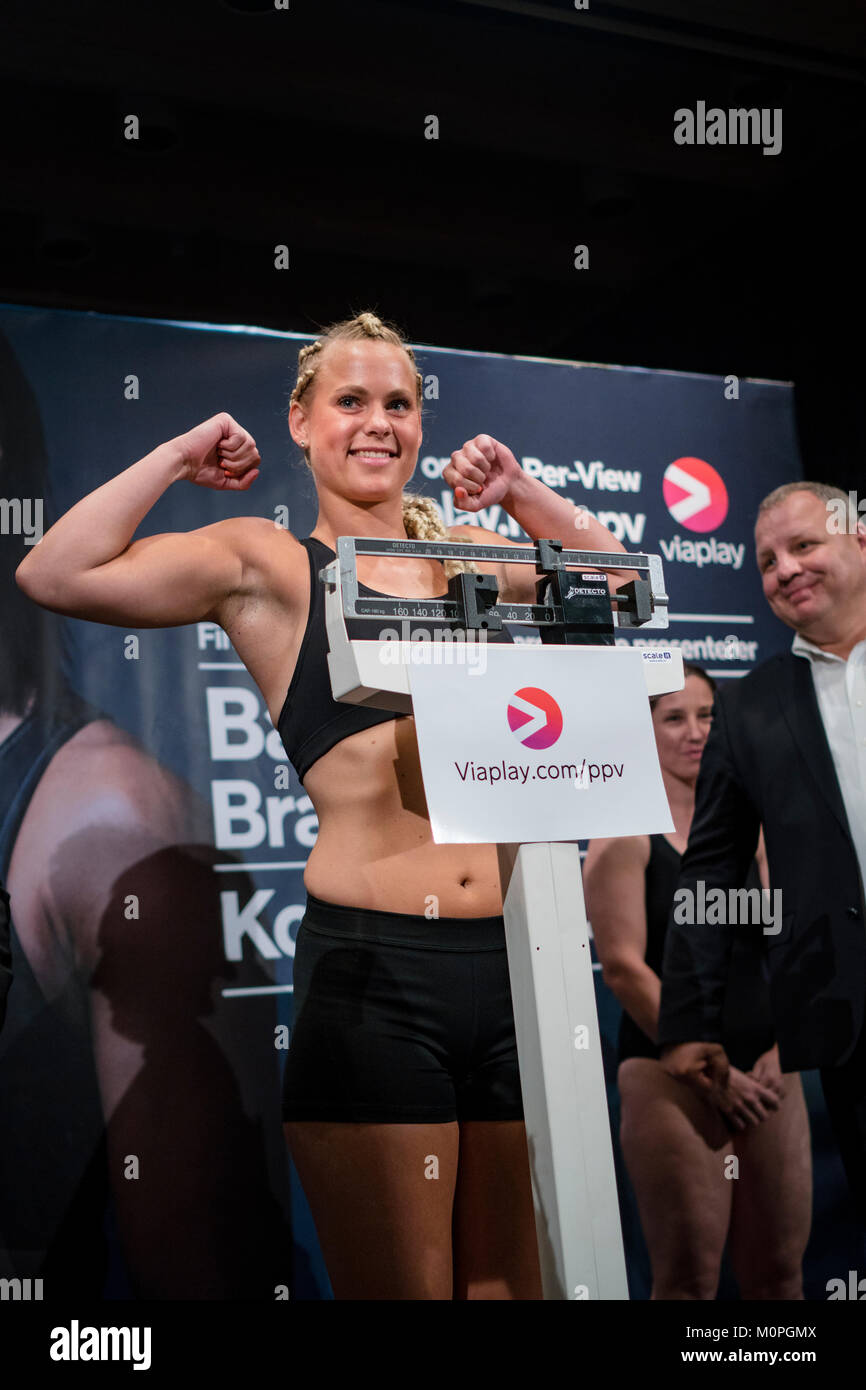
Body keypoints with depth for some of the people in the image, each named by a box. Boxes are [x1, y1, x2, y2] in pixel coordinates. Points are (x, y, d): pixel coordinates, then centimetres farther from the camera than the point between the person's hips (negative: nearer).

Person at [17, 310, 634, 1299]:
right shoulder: (268, 565, 4)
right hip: (370, 967, -4)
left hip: (511, 958, 5)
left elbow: (621, 584, 28)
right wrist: (179, 458, 2)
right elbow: (56, 576, -7)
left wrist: (518, 495, 16)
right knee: (401, 1287, 4)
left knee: (513, 1281, 12)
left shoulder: (467, 556, 16)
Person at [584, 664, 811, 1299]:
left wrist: (781, 1051, -2)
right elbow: (623, 965, -11)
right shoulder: (626, 832, -3)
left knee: (780, 1274, 6)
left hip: (767, 1075, 5)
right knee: (690, 1280, -4)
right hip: (671, 1074, -5)